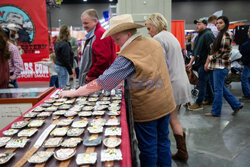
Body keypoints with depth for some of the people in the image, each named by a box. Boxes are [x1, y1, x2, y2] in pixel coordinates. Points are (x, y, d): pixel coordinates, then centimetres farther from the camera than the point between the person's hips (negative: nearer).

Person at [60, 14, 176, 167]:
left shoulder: (127, 57, -21)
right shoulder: (155, 43, 1)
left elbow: (102, 82, -21)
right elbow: (166, 68, 14)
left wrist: (75, 93, -13)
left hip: (147, 110, -7)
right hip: (167, 104, 7)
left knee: (148, 149, 11)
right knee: (163, 143, 21)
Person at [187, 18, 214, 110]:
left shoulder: (208, 34, -11)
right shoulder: (198, 36, 20)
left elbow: (211, 51, -20)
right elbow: (195, 52, 23)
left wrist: (207, 63, -23)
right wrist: (190, 63, 19)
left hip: (204, 64, -9)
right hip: (199, 64, 9)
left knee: (202, 83, -6)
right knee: (206, 82, 16)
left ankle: (199, 104, -1)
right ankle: (210, 99, 28)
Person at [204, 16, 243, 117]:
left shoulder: (226, 35, -12)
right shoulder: (220, 35, 17)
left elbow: (222, 52, -16)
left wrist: (209, 59, -8)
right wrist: (208, 61, 9)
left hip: (221, 66, -9)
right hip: (218, 65, 9)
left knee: (218, 89, -1)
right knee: (221, 88, 15)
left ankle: (215, 111, 9)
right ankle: (236, 105, 26)